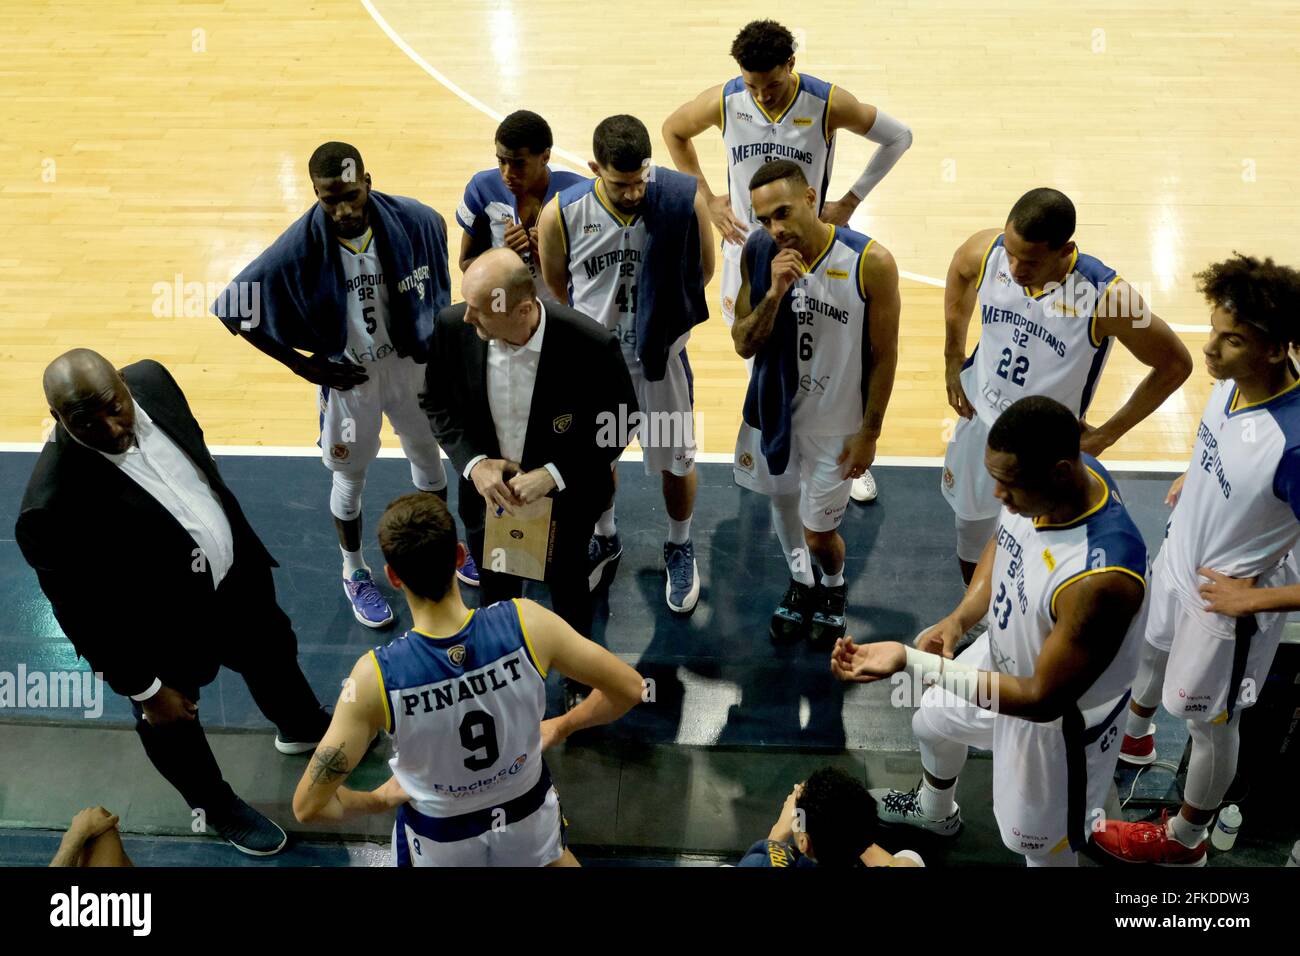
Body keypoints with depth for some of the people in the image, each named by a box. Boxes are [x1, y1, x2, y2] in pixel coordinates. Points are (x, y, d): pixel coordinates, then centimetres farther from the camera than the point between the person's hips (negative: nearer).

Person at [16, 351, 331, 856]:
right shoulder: (54, 507, -39)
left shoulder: (151, 380, -20)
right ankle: (217, 807, 56)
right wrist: (144, 689, -14)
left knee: (272, 652, 33)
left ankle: (303, 726, 66)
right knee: (172, 728, 24)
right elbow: (84, 616, -25)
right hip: (165, 633, -6)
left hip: (236, 572, 6)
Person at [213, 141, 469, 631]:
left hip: (412, 361, 3)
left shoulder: (414, 221, -22)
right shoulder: (299, 248, -29)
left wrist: (438, 331, 1)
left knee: (428, 456, 23)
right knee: (350, 477, 16)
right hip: (349, 375, -3)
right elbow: (232, 308, -19)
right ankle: (355, 573, 40)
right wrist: (303, 365, -15)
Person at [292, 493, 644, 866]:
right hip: (529, 818, 3)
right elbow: (629, 690, -14)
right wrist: (562, 727, 4)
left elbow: (308, 807, -23)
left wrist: (378, 800, -3)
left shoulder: (375, 676, -31)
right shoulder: (526, 623, -28)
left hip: (441, 846, -2)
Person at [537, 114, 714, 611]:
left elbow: (703, 270, -3)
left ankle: (680, 548, 42)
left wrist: (660, 315, 0)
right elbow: (556, 285, 0)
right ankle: (604, 539, 49)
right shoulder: (561, 215, -21)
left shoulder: (684, 200, -23)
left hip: (660, 355, -1)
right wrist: (599, 319, 7)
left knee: (676, 459, 15)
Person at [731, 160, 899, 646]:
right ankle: (801, 583, 53)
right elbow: (744, 344, -10)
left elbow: (884, 355, -14)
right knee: (782, 498, 24)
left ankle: (834, 586, 43)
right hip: (774, 407, 4)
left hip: (835, 421, -4)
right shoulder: (759, 253, -15)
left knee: (819, 533, 7)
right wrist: (774, 294, -29)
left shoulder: (870, 263, -26)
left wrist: (869, 433, -9)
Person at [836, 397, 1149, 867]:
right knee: (934, 722, 33)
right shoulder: (1053, 477, -21)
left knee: (1043, 847, 16)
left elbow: (1042, 699, -35)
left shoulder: (1101, 577, -45)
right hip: (1004, 653, 8)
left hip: (1058, 722, -8)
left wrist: (911, 662, -38)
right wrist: (960, 617, -15)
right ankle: (934, 811, 66)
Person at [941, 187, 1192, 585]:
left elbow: (1175, 364, -18)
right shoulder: (987, 251, -23)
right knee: (970, 531, 25)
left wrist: (1105, 435, -13)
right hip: (979, 421, 4)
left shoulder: (1106, 297, -34)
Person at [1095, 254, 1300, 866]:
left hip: (1227, 599, -7)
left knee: (1210, 721, 17)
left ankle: (1184, 840, 42)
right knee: (1154, 649, 34)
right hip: (1179, 561, 8)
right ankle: (1135, 734, 66)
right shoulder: (1231, 379, -17)